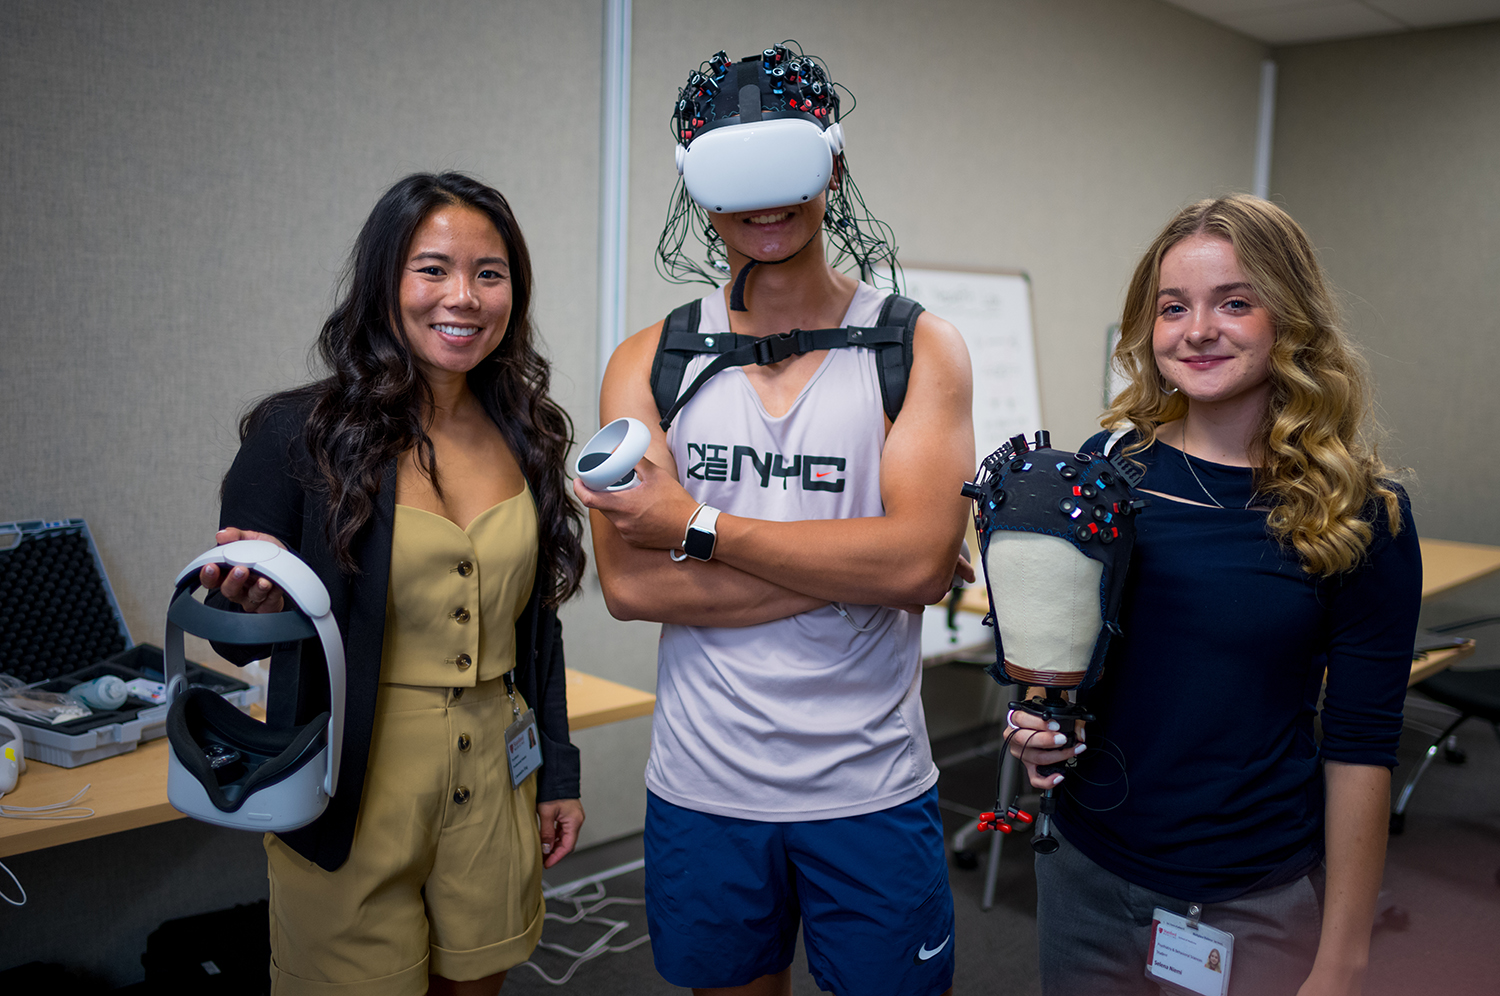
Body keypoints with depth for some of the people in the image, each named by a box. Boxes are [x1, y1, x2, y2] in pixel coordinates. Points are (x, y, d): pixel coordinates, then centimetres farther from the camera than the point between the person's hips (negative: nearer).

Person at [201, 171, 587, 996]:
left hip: (495, 783, 4)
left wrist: (558, 773, 11)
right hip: (357, 789, -4)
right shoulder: (300, 434, -11)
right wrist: (253, 601, -28)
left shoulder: (523, 434, 3)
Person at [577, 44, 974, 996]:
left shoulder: (918, 348, -5)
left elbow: (922, 560, -18)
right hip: (702, 788, 2)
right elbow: (628, 582, -12)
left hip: (871, 791, -1)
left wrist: (698, 526, -17)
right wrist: (855, 569, -17)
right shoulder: (651, 361, -1)